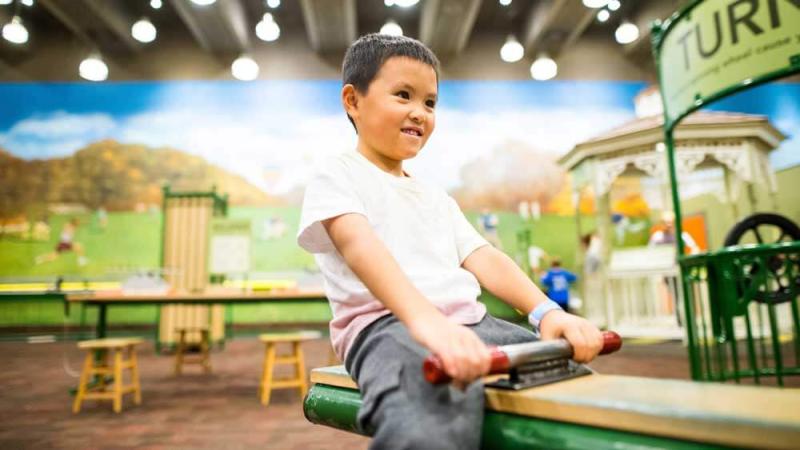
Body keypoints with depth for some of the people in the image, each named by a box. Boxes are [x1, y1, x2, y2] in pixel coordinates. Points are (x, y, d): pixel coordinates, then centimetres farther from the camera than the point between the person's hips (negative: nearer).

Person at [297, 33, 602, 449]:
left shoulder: (437, 198, 25)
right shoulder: (337, 175, 4)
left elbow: (482, 258, 12)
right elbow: (359, 244, -17)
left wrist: (545, 310, -7)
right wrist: (424, 318, -36)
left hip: (469, 323, 7)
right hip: (384, 324, -7)